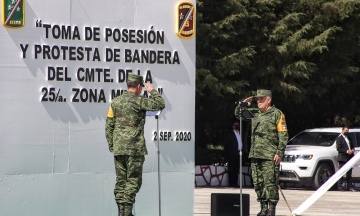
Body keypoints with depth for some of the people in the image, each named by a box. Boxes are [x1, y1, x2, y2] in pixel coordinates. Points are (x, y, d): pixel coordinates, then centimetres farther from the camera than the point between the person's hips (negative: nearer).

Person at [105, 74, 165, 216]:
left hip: (118, 148, 6)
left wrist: (111, 147, 16)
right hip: (135, 148, -5)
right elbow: (160, 105, -5)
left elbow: (109, 126, 10)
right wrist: (152, 91, 10)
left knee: (120, 181, 10)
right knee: (133, 181, -1)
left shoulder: (115, 102, 9)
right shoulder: (138, 101, -9)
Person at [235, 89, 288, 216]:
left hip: (270, 156, -6)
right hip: (255, 155, 6)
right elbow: (238, 114, 28)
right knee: (257, 183, 7)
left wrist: (280, 153, -12)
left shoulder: (277, 114, -1)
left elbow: (283, 135, -4)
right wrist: (243, 103, 8)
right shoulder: (254, 113, 16)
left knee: (270, 182, -7)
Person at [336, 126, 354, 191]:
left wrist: (352, 150, 0)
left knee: (349, 173, 7)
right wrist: (347, 151, -17)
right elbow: (338, 148, -12)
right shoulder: (339, 138, -3)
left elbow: (352, 146, 23)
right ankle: (339, 186, -5)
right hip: (343, 158, -7)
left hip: (349, 158, 7)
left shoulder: (349, 138, 20)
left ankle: (348, 187, 13)